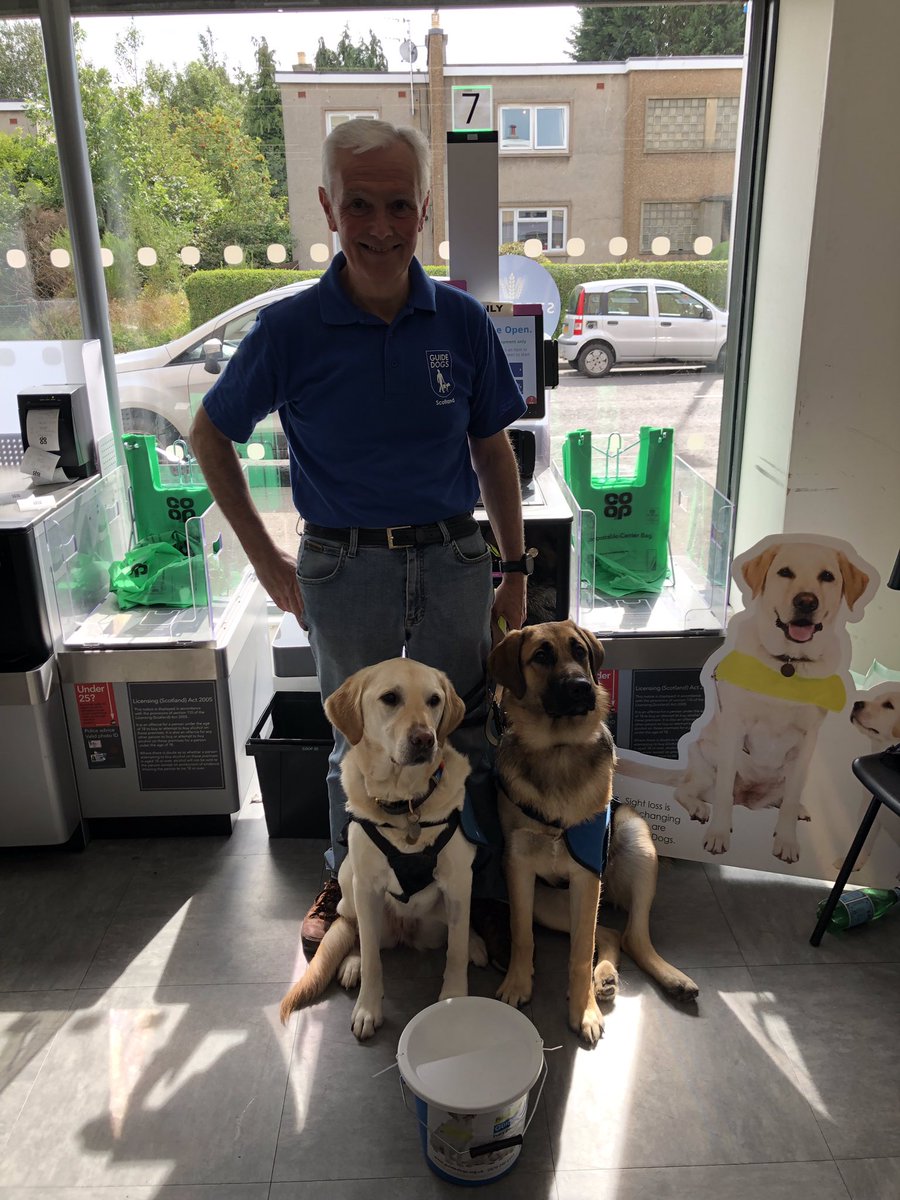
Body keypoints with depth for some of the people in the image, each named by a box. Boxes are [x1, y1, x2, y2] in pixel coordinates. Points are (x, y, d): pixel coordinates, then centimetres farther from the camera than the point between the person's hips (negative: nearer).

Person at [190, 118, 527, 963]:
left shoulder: (462, 322, -4)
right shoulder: (290, 330, -9)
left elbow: (493, 451, 5)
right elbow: (210, 435, 3)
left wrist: (515, 571, 5)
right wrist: (264, 558, 1)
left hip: (452, 558, 2)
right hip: (344, 568, -1)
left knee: (463, 733, 15)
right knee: (358, 739, 16)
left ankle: (482, 877, 39)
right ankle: (345, 878, 41)